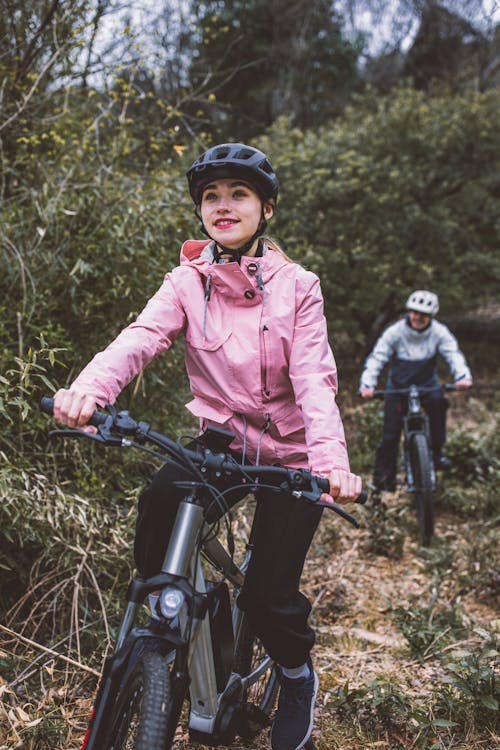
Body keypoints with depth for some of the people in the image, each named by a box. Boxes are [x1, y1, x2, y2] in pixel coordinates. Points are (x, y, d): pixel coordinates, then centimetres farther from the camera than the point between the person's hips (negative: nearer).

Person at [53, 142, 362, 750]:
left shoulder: (296, 286, -5)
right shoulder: (187, 283, -1)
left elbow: (314, 378, -16)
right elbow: (139, 338, -20)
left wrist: (331, 459, -34)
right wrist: (88, 388, -42)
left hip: (289, 455, -2)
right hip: (220, 444, 2)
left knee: (267, 595, -10)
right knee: (160, 499, -28)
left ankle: (297, 676, 26)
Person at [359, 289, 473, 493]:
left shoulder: (439, 332, -11)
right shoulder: (395, 332, -15)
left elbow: (453, 354, -20)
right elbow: (377, 357, -19)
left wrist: (463, 376, -40)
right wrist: (367, 384, -33)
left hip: (426, 383, 2)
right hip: (398, 385, -1)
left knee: (438, 403, -28)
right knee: (390, 434, -7)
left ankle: (436, 452, -8)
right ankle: (383, 476, 8)